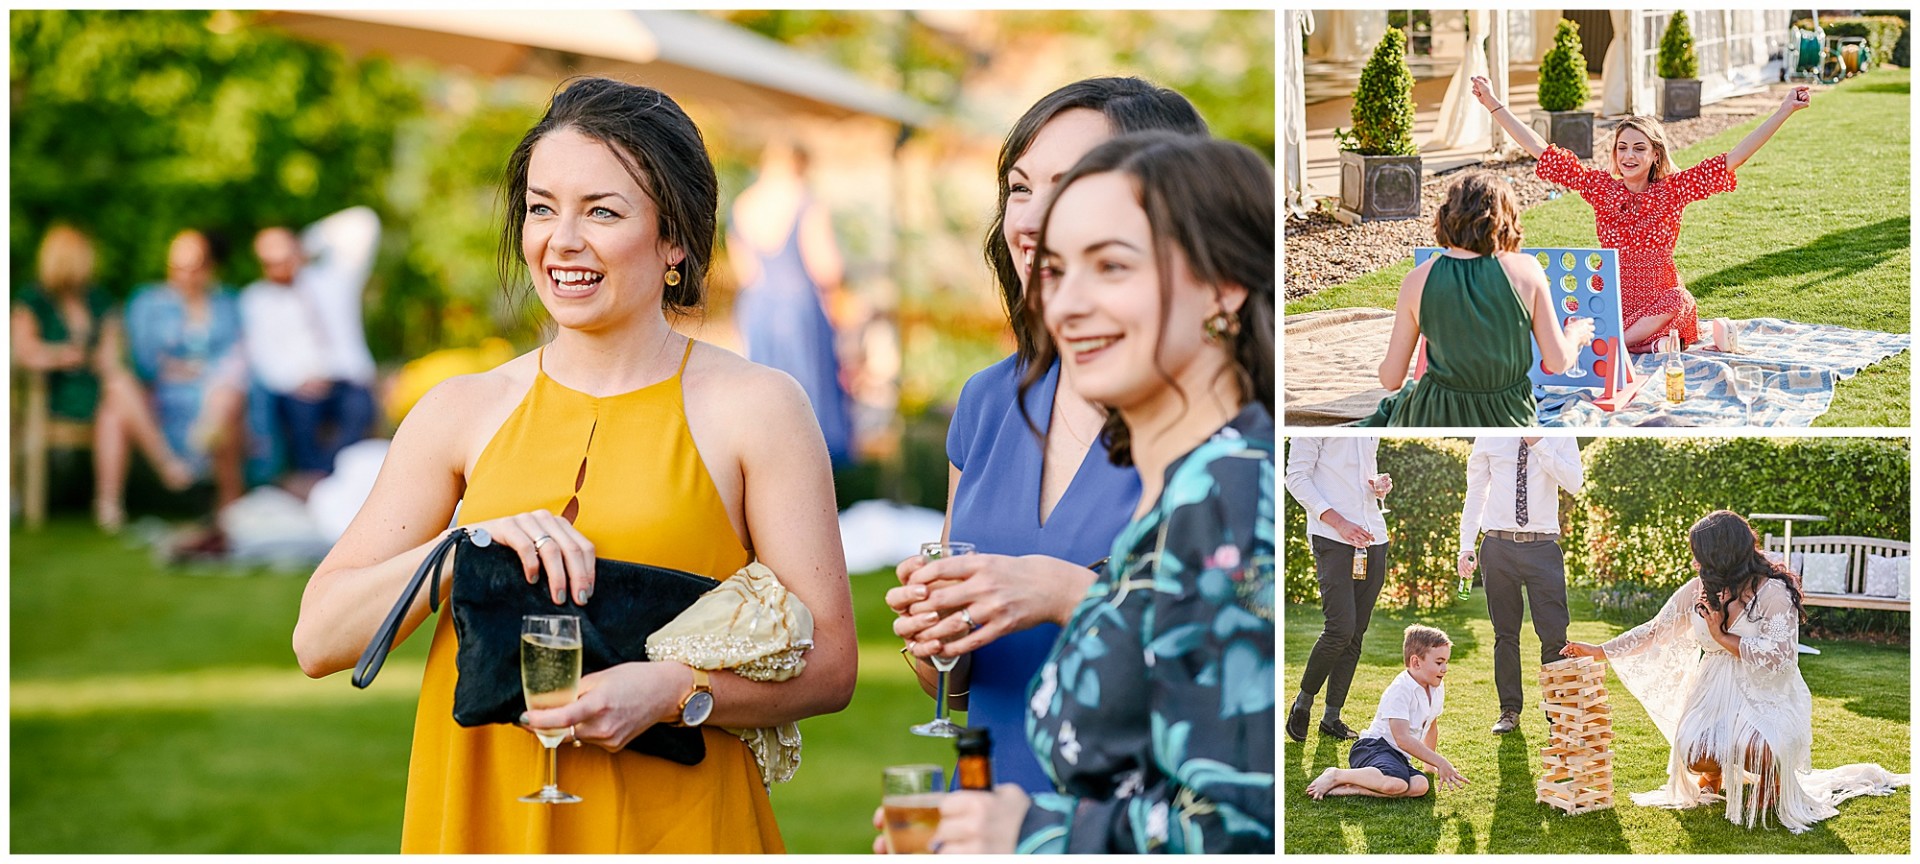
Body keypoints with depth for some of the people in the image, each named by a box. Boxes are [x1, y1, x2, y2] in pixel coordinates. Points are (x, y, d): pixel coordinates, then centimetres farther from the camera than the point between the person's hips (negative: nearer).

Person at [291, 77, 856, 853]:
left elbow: (827, 665, -4)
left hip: (676, 825, -2)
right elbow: (318, 641, 0)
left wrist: (672, 691, -19)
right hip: (479, 821, 2)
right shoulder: (464, 412, 5)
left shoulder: (755, 408, -2)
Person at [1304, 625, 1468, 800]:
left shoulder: (1437, 688, 11)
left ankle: (1349, 789, -26)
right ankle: (1336, 776, -19)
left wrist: (1432, 764, 34)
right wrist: (1439, 762, -27)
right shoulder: (1400, 690, -16)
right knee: (1397, 782, -42)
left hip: (1399, 757, 9)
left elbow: (1431, 726, 29)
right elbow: (1402, 738, -26)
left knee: (1421, 785, -28)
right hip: (1372, 747, -9)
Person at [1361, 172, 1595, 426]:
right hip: (1507, 423, 1)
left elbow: (1391, 379, -2)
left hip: (1436, 420, -1)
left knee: (1391, 406, 34)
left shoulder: (1417, 281, -9)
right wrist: (1575, 335, 20)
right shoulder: (1525, 270, -11)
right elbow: (1558, 362, -4)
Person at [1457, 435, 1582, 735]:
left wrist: (1538, 444, -15)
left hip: (1543, 546, -1)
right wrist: (1466, 546, 5)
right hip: (1499, 546, 1)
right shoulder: (1490, 438, 6)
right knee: (1505, 633, 7)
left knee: (1554, 633, -6)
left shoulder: (1558, 436, 3)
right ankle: (1509, 711, 17)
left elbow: (1574, 483, -11)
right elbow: (1475, 493, 10)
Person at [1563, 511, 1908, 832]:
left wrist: (1723, 637, -16)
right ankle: (1715, 771, 17)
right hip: (1715, 694, 4)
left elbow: (1779, 657, -20)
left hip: (1766, 695, -4)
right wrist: (1598, 651, 9)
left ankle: (1772, 783, 5)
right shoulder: (1699, 591, 4)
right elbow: (1655, 632, 11)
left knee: (1758, 749, -35)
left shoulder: (1773, 592, -13)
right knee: (1694, 756, -24)